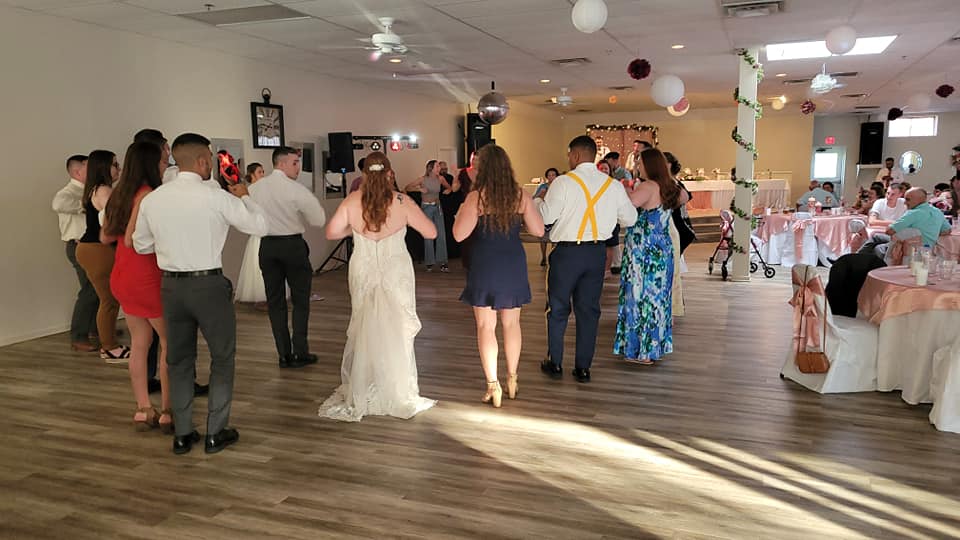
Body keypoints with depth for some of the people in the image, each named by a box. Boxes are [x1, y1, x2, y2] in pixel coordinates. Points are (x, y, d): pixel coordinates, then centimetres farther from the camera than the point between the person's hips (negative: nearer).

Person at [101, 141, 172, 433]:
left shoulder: (119, 194, 10)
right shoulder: (148, 195, -16)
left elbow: (106, 236, 17)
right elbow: (132, 239, -24)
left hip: (122, 277, 9)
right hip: (147, 277, -8)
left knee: (140, 342, 13)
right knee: (170, 342, 3)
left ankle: (143, 409, 18)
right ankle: (167, 412, 6)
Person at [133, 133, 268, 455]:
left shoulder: (152, 200, 1)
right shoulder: (217, 198, -14)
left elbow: (141, 245, 12)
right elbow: (260, 226, -4)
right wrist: (244, 197, 11)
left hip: (171, 286, 5)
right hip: (209, 285, -4)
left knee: (178, 360, 16)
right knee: (222, 358, 12)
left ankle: (182, 434, 25)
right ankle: (215, 433, 16)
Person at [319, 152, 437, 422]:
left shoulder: (352, 201, -7)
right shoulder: (402, 202, -11)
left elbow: (331, 232, -1)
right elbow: (431, 232, -7)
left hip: (363, 275, 2)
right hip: (396, 275, -2)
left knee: (362, 331, 15)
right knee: (396, 332, 10)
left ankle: (358, 394, 26)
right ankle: (399, 394, 19)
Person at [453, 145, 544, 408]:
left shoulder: (476, 197, -13)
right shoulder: (521, 195, -4)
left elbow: (459, 234, -14)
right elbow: (538, 230, 0)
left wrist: (461, 212, 3)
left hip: (485, 265, -3)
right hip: (514, 264, 4)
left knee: (486, 326, 6)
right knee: (512, 323, 16)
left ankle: (493, 386, 7)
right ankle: (512, 380, 27)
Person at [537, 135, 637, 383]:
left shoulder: (563, 182, -12)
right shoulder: (613, 185, 2)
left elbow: (546, 216, -13)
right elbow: (630, 218, 9)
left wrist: (537, 200, 8)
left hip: (567, 251, -4)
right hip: (597, 252, 4)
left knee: (558, 308, 11)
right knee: (589, 309, 11)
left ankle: (554, 363, 20)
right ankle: (583, 368, 17)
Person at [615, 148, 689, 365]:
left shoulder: (648, 187, -16)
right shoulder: (671, 188, 7)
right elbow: (683, 198, 30)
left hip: (643, 251, -8)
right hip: (663, 249, 8)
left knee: (640, 296, 0)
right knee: (658, 296, 14)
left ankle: (642, 351, 6)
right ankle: (657, 346, 24)